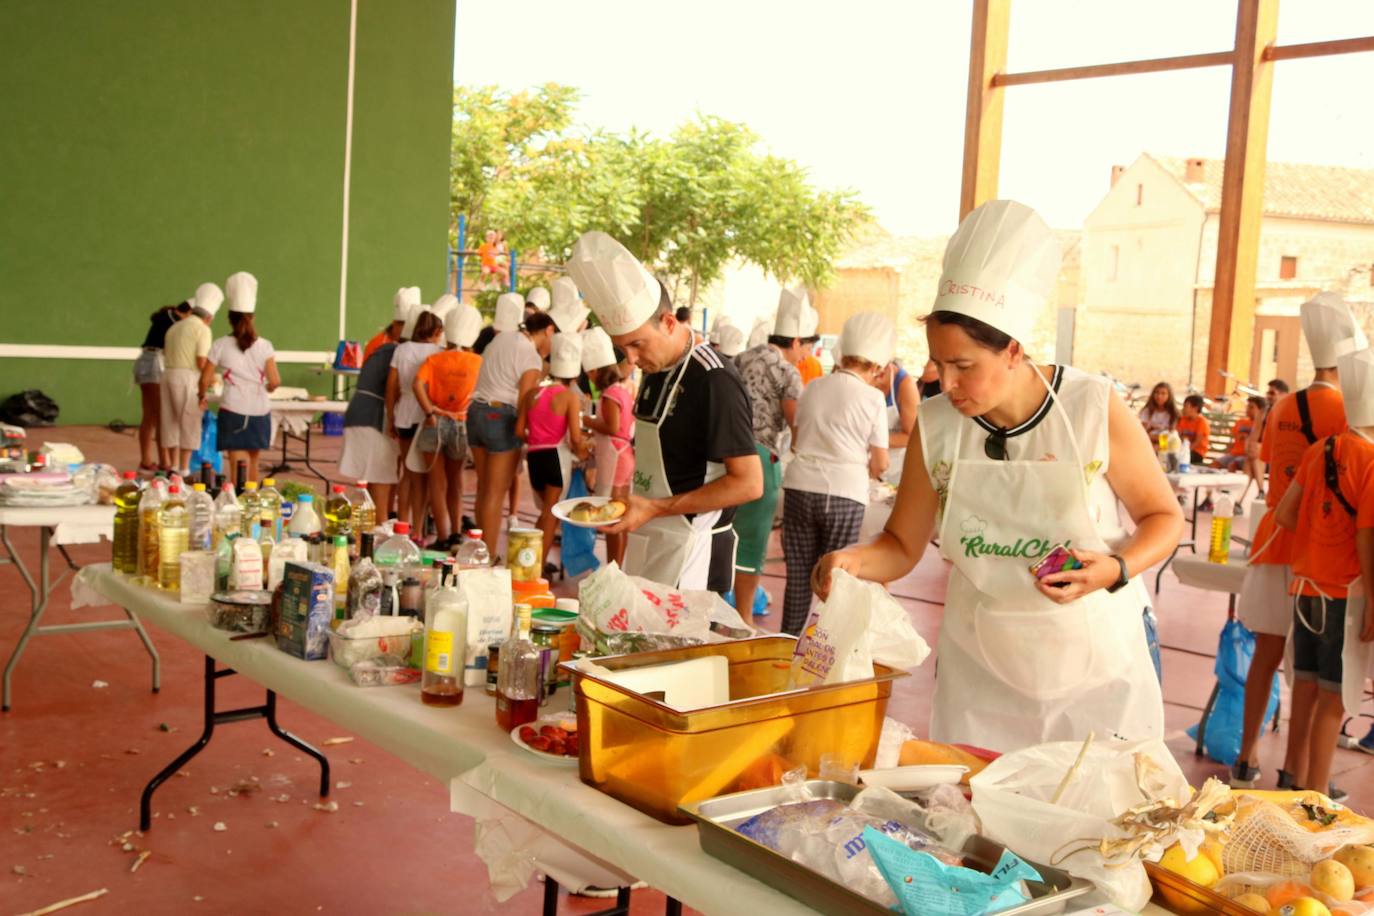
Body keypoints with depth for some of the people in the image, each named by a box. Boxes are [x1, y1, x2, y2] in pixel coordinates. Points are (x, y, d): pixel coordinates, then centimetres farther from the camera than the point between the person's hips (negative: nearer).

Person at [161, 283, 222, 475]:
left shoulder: (175, 327, 17)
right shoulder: (203, 330, -6)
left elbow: (165, 353, 15)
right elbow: (202, 363, -13)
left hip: (168, 374, 7)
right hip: (188, 378, -7)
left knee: (171, 422, 13)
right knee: (189, 424, 1)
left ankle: (174, 467, 17)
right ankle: (184, 470, 2)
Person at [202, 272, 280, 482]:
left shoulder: (220, 346, -2)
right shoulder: (264, 345, 0)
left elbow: (205, 380, -1)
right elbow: (275, 382, -6)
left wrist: (202, 395, 20)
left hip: (233, 411, -2)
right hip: (260, 410, 2)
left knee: (238, 465, -2)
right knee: (252, 461, 19)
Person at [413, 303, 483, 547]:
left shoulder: (434, 360, -2)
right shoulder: (478, 362, 0)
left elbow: (418, 384, -17)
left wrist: (430, 411, -14)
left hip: (435, 424, -1)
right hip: (462, 424, 1)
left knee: (437, 482, 8)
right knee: (455, 480, 21)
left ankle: (443, 537, 7)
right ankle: (456, 532, 21)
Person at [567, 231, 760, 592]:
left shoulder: (713, 380, -18)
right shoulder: (657, 371, 9)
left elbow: (749, 483, -21)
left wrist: (655, 508, -21)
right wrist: (631, 505, 6)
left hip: (691, 553, -8)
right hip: (647, 545, 8)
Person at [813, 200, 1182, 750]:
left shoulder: (1094, 410, -13)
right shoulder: (935, 426, -6)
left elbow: (1164, 517, -2)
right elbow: (902, 546, 2)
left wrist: (1115, 570, -21)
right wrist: (854, 560, -19)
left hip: (1095, 669, -1)